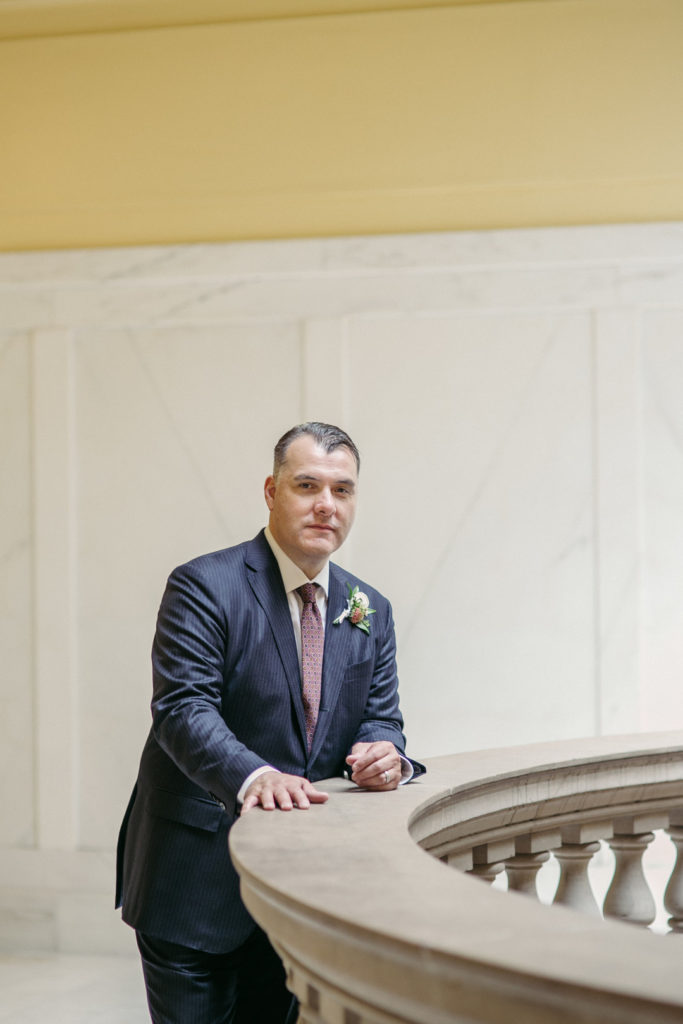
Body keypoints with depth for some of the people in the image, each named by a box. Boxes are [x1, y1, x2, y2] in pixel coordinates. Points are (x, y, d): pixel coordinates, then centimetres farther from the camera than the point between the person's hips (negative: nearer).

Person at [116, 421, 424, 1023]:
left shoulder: (370, 611, 10)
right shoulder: (205, 587, -10)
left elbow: (380, 719, 9)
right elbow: (183, 708, -19)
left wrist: (385, 754, -16)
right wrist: (252, 776, -37)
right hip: (198, 879, -6)